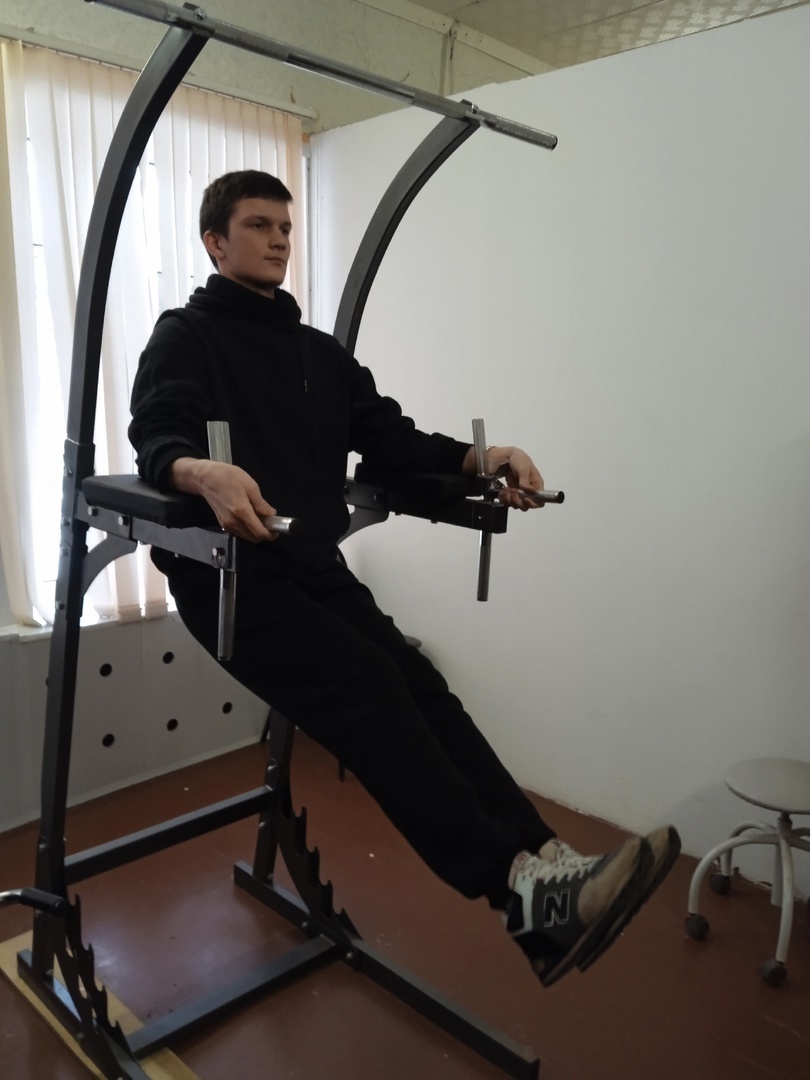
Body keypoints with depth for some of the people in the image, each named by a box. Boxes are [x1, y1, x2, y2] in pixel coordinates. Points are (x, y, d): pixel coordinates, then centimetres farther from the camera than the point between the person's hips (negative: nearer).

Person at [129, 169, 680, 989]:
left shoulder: (319, 353, 21)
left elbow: (389, 436, 11)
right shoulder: (186, 336, 2)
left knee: (415, 685, -18)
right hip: (227, 575, -6)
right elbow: (155, 437, -16)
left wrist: (478, 458, -7)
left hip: (315, 569, 6)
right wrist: (205, 472, -41)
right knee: (365, 689, -26)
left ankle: (543, 862, -27)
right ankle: (520, 888, -34)